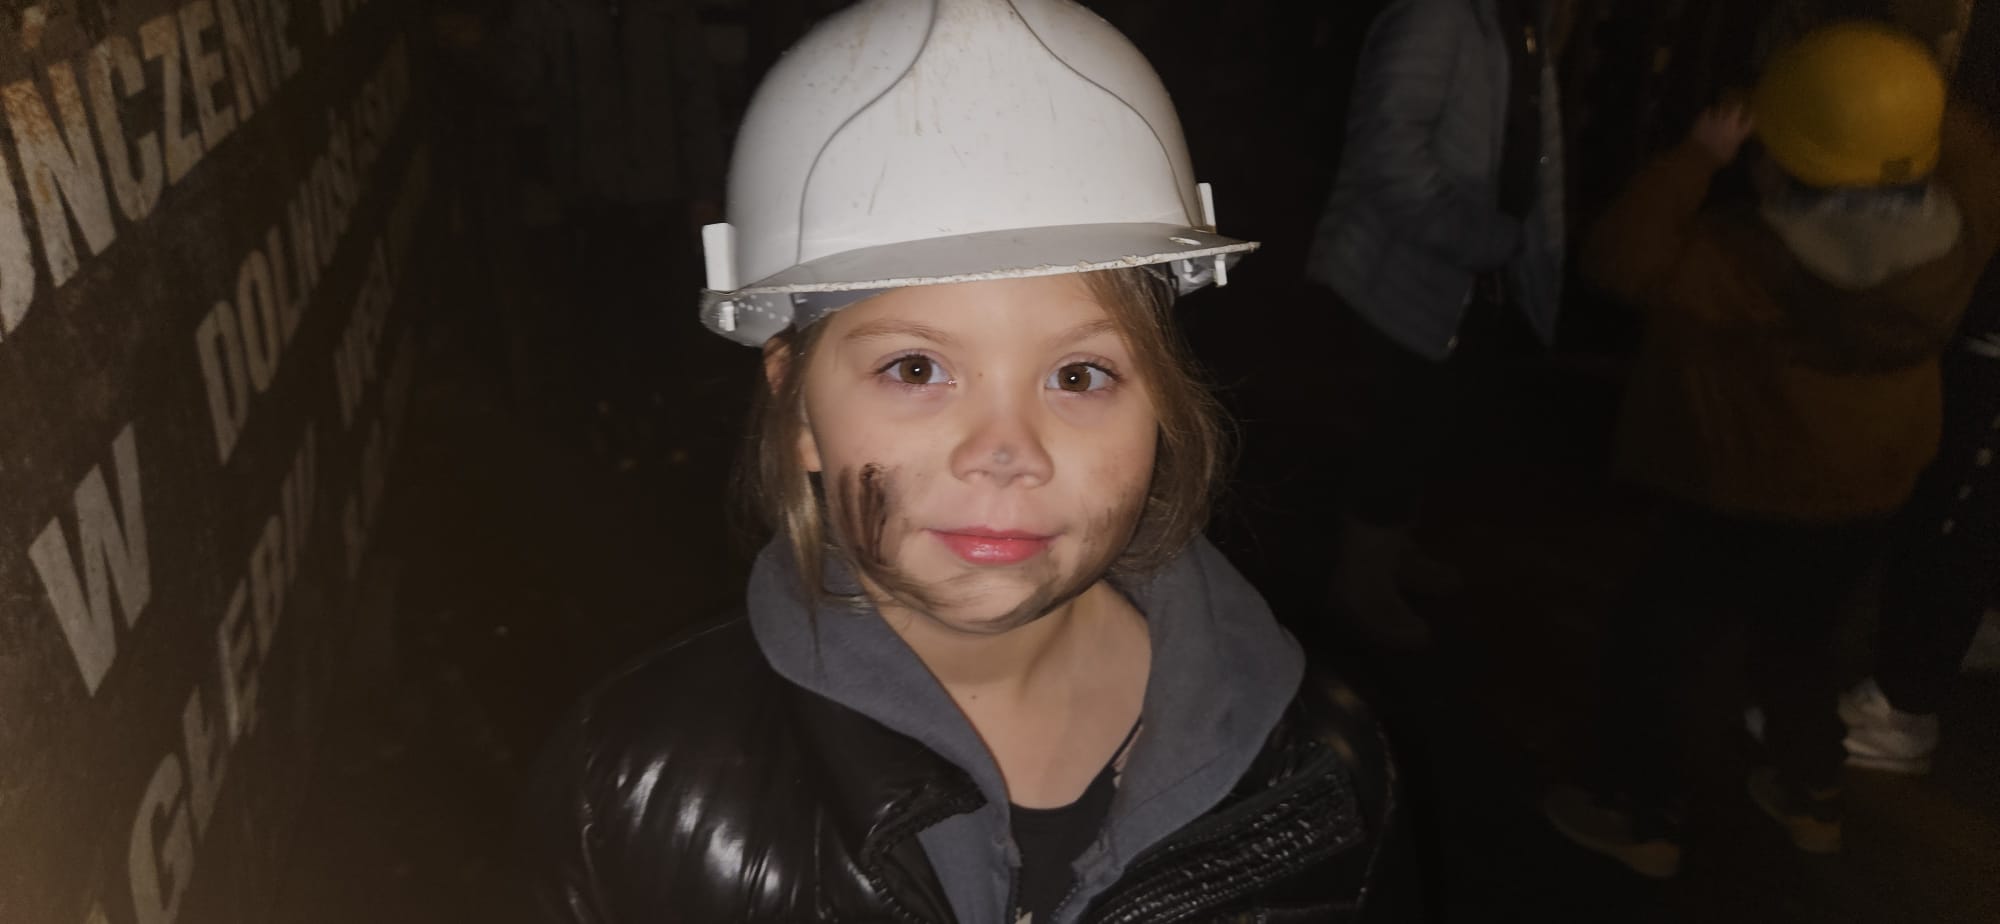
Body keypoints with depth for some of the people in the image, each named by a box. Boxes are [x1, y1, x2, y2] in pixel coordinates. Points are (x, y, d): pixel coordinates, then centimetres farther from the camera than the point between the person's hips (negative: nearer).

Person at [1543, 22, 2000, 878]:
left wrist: (1701, 154, -23)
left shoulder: (1759, 265, -31)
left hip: (1743, 510, -7)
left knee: (1649, 649, 10)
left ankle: (1640, 817, 23)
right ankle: (1812, 799, 45)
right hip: (1862, 500, 8)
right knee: (1795, 644, 29)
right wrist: (1895, 89, -1)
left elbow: (1624, 256, -32)